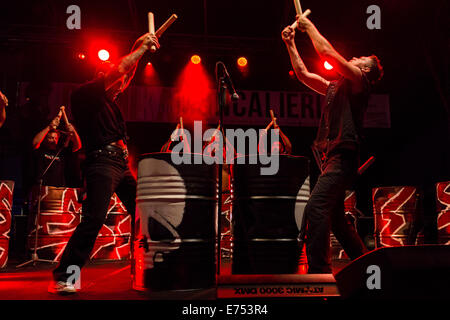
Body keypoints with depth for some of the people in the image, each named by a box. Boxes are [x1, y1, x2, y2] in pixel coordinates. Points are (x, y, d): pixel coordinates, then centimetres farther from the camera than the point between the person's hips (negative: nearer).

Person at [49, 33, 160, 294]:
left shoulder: (109, 99, 23)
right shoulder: (83, 95, 1)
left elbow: (127, 77, 29)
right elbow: (118, 71, -6)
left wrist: (140, 50, 19)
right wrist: (140, 49, 3)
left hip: (123, 166, 9)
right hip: (102, 163, -9)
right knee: (95, 218, -20)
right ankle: (63, 278, -14)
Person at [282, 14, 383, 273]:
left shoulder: (359, 82, -1)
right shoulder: (334, 87, 23)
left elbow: (328, 53, -8)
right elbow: (304, 74, 25)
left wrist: (310, 27, 4)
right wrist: (291, 44, 21)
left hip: (343, 156, -10)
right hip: (331, 157, 10)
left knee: (315, 207, -24)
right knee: (334, 218, 14)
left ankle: (319, 272, -25)